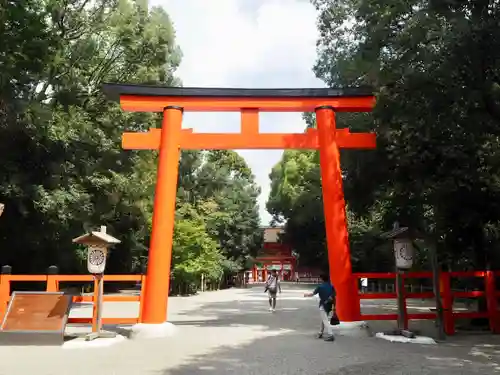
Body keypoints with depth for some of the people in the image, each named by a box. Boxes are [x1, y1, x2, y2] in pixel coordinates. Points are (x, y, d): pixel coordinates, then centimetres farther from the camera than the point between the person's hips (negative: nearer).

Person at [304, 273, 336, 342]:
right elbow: (334, 296, 5)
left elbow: (313, 294, -1)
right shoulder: (331, 286, 5)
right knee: (323, 319, 20)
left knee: (325, 321, -6)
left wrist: (306, 295, 19)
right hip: (329, 305, 6)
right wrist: (333, 306, 13)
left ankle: (330, 335, -15)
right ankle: (320, 333, 30)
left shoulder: (320, 286, -8)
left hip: (323, 305, -6)